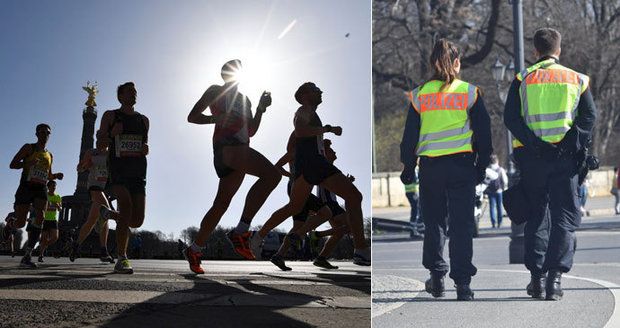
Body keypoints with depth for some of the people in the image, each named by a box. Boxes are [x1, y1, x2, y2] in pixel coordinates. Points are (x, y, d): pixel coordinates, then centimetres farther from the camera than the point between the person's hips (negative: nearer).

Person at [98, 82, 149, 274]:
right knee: (126, 206, -27)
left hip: (138, 173, 4)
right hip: (118, 170, -4)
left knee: (137, 221, -3)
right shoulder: (110, 116, 7)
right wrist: (112, 133, -12)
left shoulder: (144, 120, 18)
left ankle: (110, 214, 32)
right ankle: (122, 258, -23)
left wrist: (146, 148, 4)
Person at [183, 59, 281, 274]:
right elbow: (192, 117, 6)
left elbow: (251, 131, 26)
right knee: (271, 174, -29)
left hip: (241, 148, 8)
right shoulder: (216, 91, 11)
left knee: (221, 204, 7)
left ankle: (194, 250, 15)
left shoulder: (244, 99, 31)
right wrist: (216, 118, -10)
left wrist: (261, 107, 15)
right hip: (226, 145, -8)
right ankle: (241, 232, -32)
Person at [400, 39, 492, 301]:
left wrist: (408, 167, 14)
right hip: (462, 164, -1)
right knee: (462, 224, 1)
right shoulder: (470, 92, 1)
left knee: (434, 222, 14)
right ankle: (462, 283, -2)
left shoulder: (419, 95, 3)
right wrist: (482, 165, 11)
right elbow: (483, 132, 3)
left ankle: (436, 277, 16)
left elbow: (410, 134, 6)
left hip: (430, 166, 1)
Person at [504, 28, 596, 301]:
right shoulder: (577, 79, 8)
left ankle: (537, 278, 10)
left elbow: (510, 118, -6)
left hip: (531, 156, 1)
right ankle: (555, 277, -6)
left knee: (536, 217, 12)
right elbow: (589, 116, -3)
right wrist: (573, 145, -10)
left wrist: (534, 144, -10)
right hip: (565, 157, -1)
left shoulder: (523, 79, 6)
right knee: (564, 217, 4)